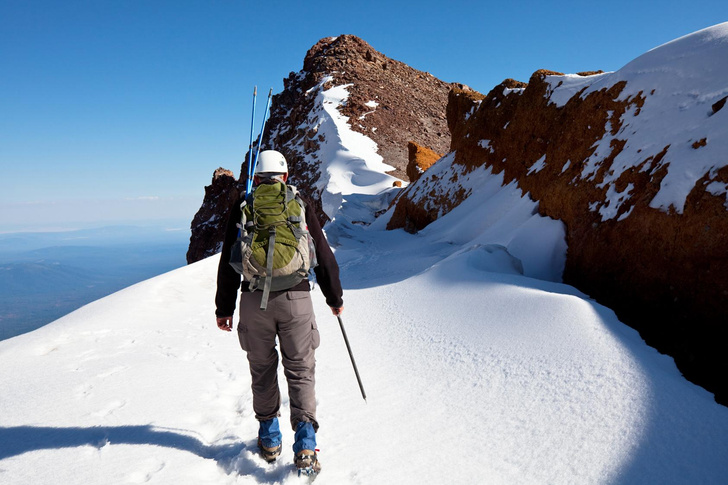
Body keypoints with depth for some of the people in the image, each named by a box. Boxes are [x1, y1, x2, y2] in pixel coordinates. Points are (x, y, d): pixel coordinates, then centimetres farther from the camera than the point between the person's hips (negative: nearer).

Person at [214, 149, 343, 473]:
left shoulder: (243, 207, 5)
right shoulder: (301, 205, 4)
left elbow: (228, 262, 4)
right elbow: (323, 255, 6)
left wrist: (224, 308, 12)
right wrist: (335, 298, 17)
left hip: (254, 300, 1)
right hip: (295, 298, -1)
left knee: (262, 370, 16)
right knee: (300, 370, 7)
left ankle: (269, 438, 26)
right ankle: (305, 445, -3)